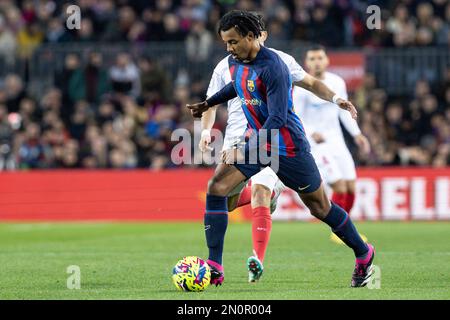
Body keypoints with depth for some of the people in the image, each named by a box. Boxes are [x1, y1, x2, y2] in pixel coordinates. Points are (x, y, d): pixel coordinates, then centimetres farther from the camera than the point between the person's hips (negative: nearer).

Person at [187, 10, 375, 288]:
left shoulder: (272, 67, -25)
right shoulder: (235, 62, 1)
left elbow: (277, 118, -29)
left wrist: (246, 151, -34)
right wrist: (208, 104, 30)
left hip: (288, 145, -7)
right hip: (257, 140, 7)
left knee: (320, 207, 5)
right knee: (216, 187, -10)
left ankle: (364, 255, 29)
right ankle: (214, 270, -11)